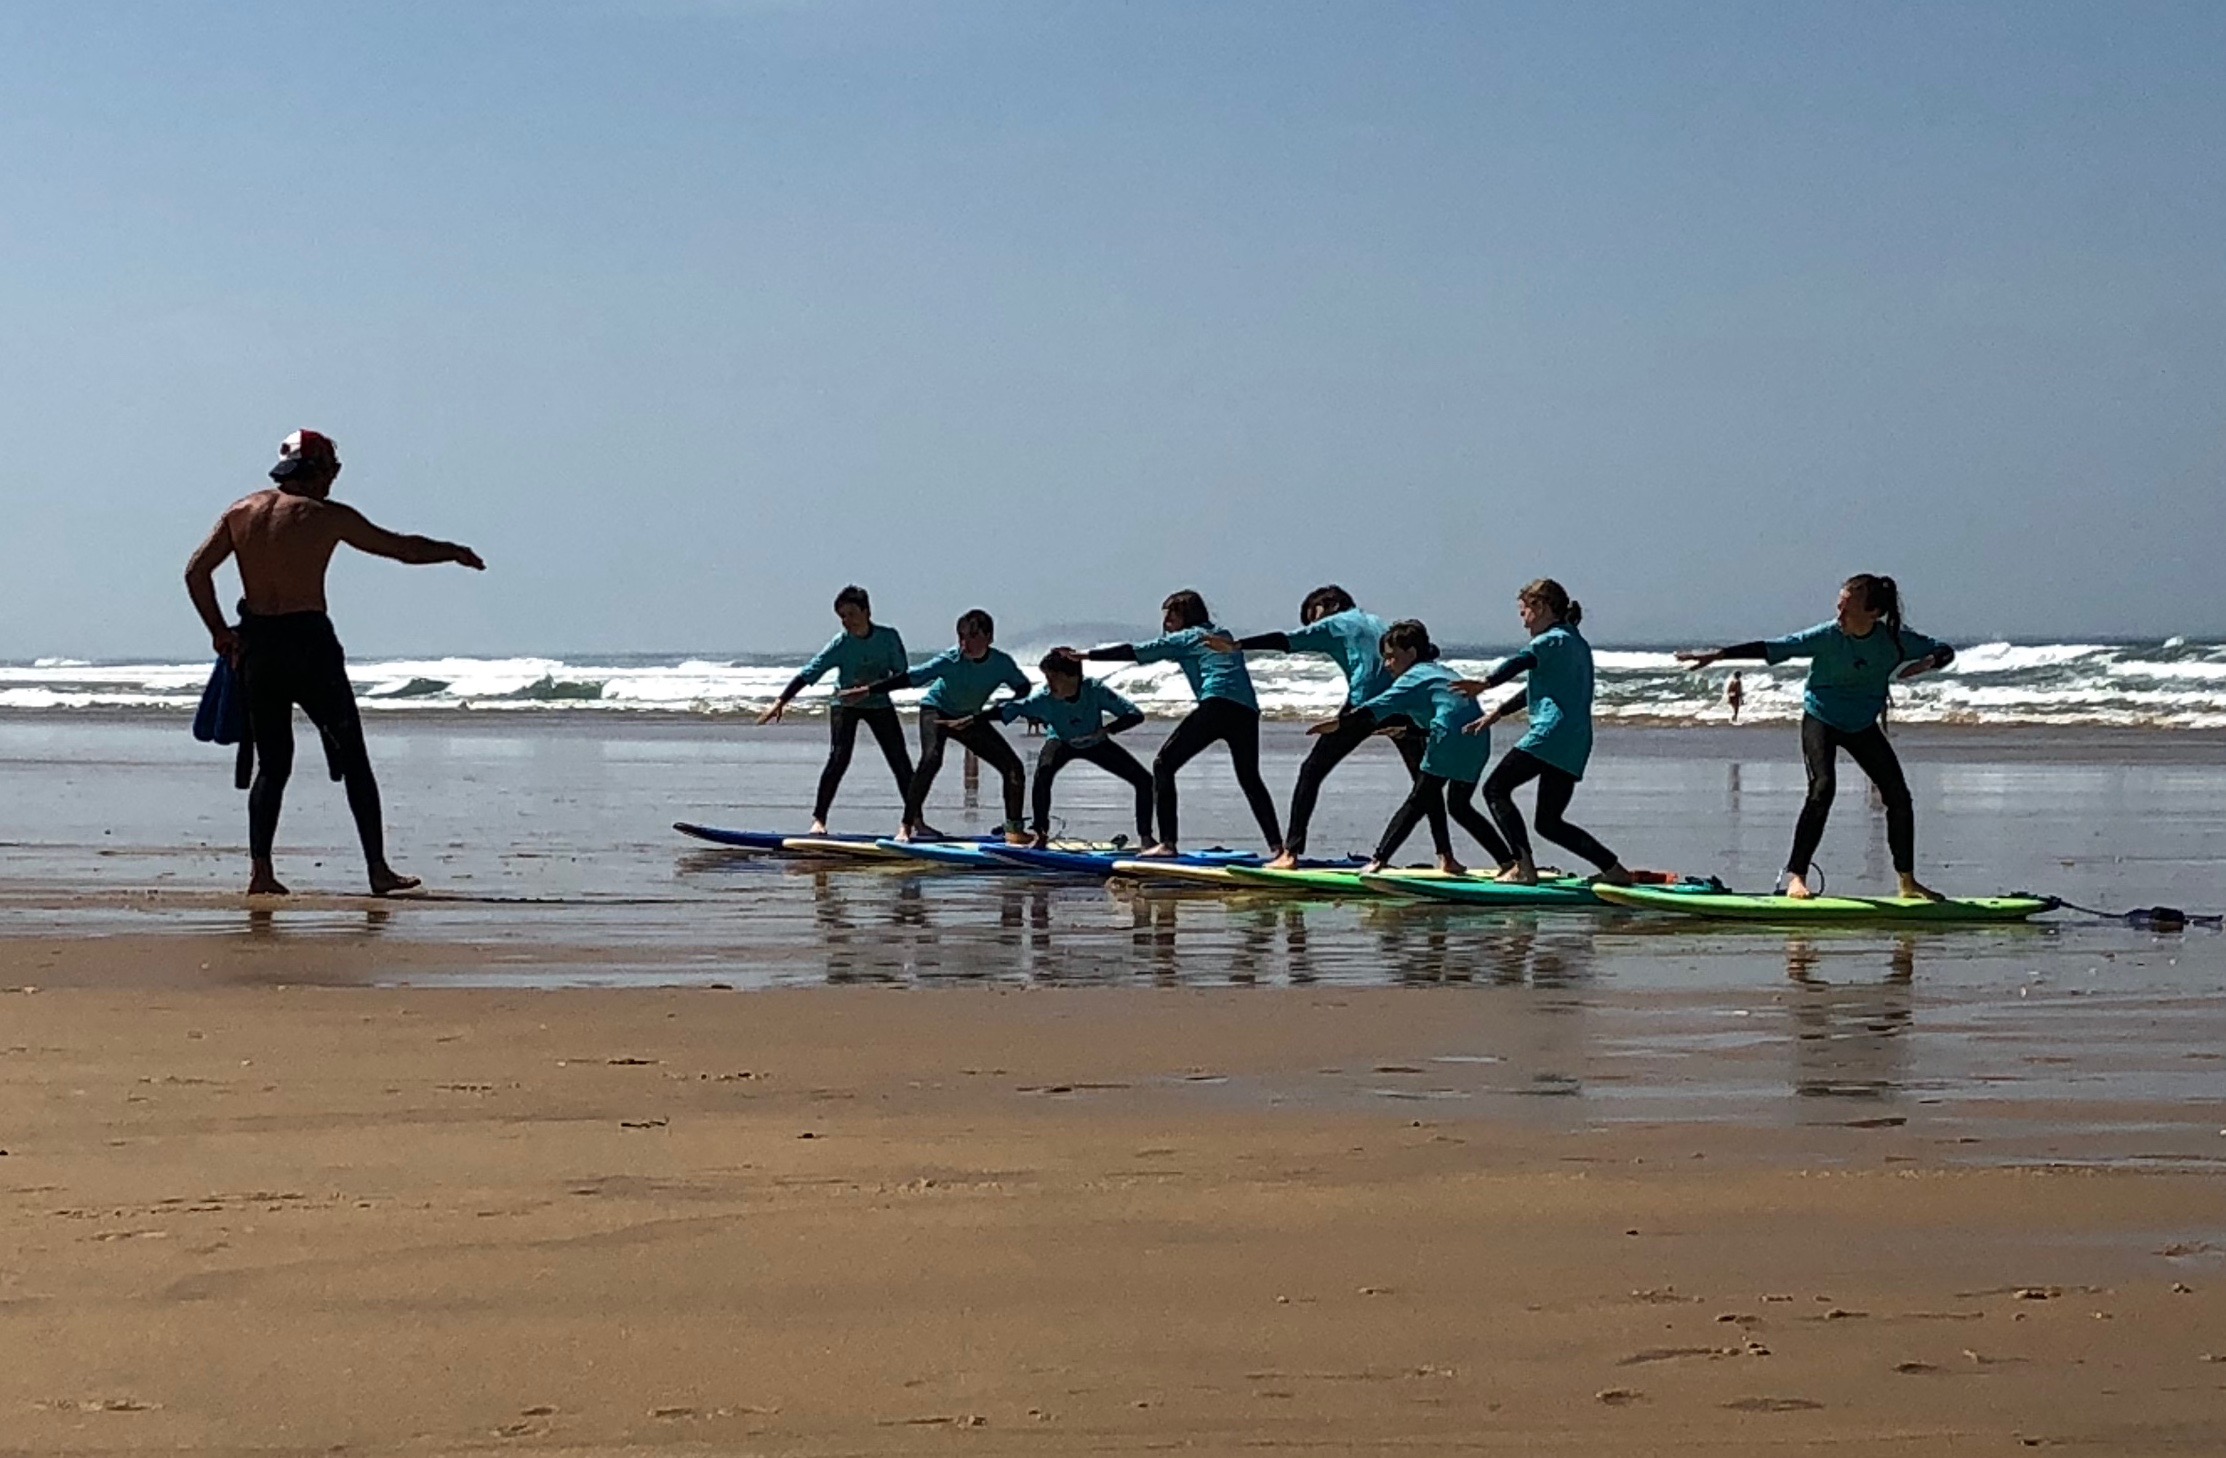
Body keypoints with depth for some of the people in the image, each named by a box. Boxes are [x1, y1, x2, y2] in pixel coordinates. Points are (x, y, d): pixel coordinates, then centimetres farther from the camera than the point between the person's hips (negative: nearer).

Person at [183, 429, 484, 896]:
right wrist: (454, 552, 21)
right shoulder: (327, 516, -3)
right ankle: (378, 870, 3)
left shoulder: (241, 512, 9)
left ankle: (260, 871, 1)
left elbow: (196, 571, 8)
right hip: (308, 642, -4)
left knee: (272, 764, 12)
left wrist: (219, 631, 14)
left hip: (256, 643, 4)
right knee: (354, 760, 4)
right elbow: (404, 548, 5)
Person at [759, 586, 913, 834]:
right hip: (845, 704, -2)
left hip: (879, 704, 2)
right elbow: (808, 674, -19)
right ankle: (819, 818, -16)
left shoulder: (888, 637, -14)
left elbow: (902, 674, -7)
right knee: (838, 758, -19)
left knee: (901, 762, -2)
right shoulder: (839, 644, -17)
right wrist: (780, 702, -26)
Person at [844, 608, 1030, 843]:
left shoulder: (1002, 663, -20)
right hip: (936, 710, -4)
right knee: (932, 759, -33)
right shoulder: (951, 660, -29)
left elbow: (1023, 687, -3)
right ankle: (907, 825, -28)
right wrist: (867, 691, -36)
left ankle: (1014, 829, 11)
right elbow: (910, 678, -31)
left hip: (969, 719, 4)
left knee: (1014, 768, -4)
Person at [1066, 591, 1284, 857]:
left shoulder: (1186, 638, 12)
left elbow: (1135, 652, 11)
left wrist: (1087, 655, 15)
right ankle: (1276, 845, 12)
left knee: (1164, 764, 2)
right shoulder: (1223, 635, 31)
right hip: (1247, 712, 6)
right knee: (1250, 780, 22)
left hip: (1216, 705, -6)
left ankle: (1167, 843, -8)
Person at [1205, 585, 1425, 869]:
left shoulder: (1333, 624, 13)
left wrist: (1236, 646, 0)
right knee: (1424, 779, 14)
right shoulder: (1377, 622, 30)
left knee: (1312, 771, 3)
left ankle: (1291, 853, -4)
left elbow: (1286, 641, 2)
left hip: (1364, 702, -5)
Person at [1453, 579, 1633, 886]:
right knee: (1550, 823, 15)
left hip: (1551, 733, -9)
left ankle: (1524, 866, -16)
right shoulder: (1576, 643, 27)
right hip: (1575, 744, 9)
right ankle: (1613, 869, 7)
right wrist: (1496, 714, 39)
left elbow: (1522, 661, -26)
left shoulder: (1553, 640, -3)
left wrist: (1485, 683, -43)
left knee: (1496, 788, -5)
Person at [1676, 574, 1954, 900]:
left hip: (1863, 725, 4)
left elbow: (1945, 651, -3)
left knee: (1899, 796, 0)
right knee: (1822, 788, -25)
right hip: (1821, 718, -4)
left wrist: (1928, 663, -27)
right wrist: (1717, 655, -33)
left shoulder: (1895, 640, -15)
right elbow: (1772, 648, -27)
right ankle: (1796, 876, -24)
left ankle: (1908, 882, 15)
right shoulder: (1826, 637, -23)